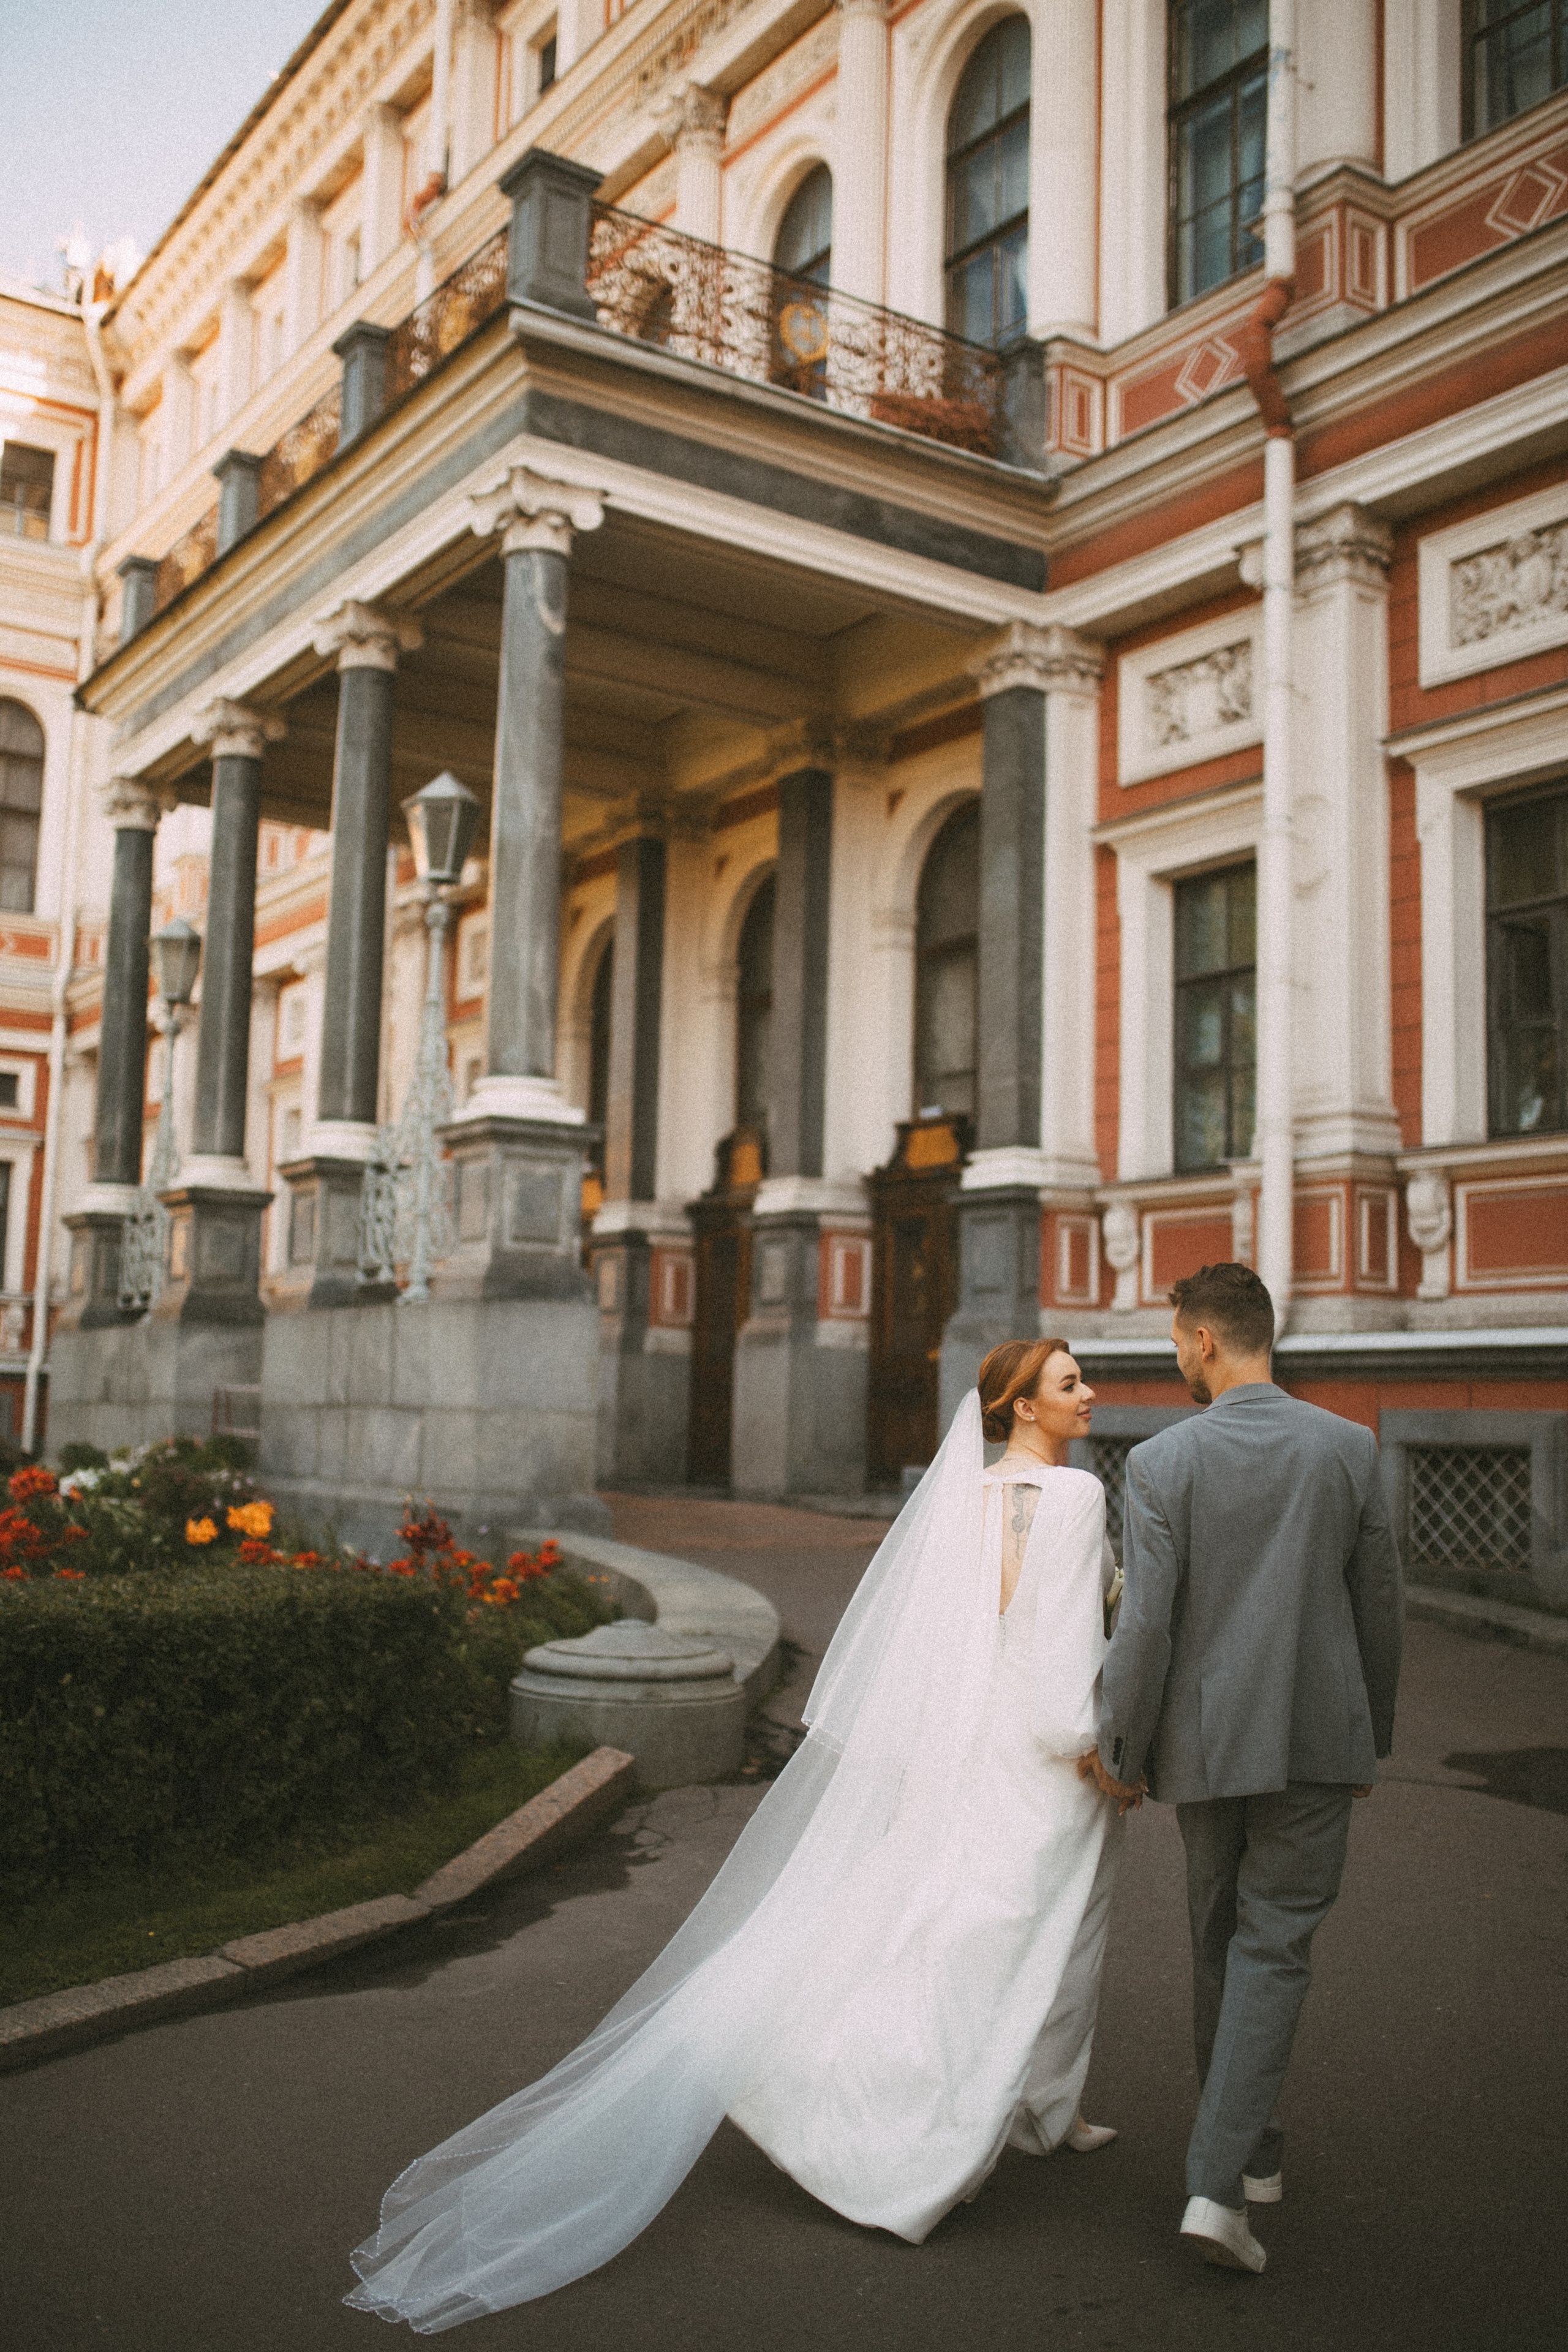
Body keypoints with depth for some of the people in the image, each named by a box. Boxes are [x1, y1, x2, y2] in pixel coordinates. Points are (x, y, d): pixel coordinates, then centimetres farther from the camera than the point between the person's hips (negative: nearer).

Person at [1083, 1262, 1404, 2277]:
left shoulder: (1163, 1462, -12)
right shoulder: (1351, 1448, -5)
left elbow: (1147, 1626, -13)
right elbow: (1381, 1608, 1)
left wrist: (1122, 1754, 0)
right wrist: (1373, 1737, 15)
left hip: (1207, 1739, 0)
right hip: (1317, 1738, 0)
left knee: (1222, 1941, 18)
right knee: (1273, 1949, 4)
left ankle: (1253, 2146, 34)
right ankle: (1217, 2181, -4)